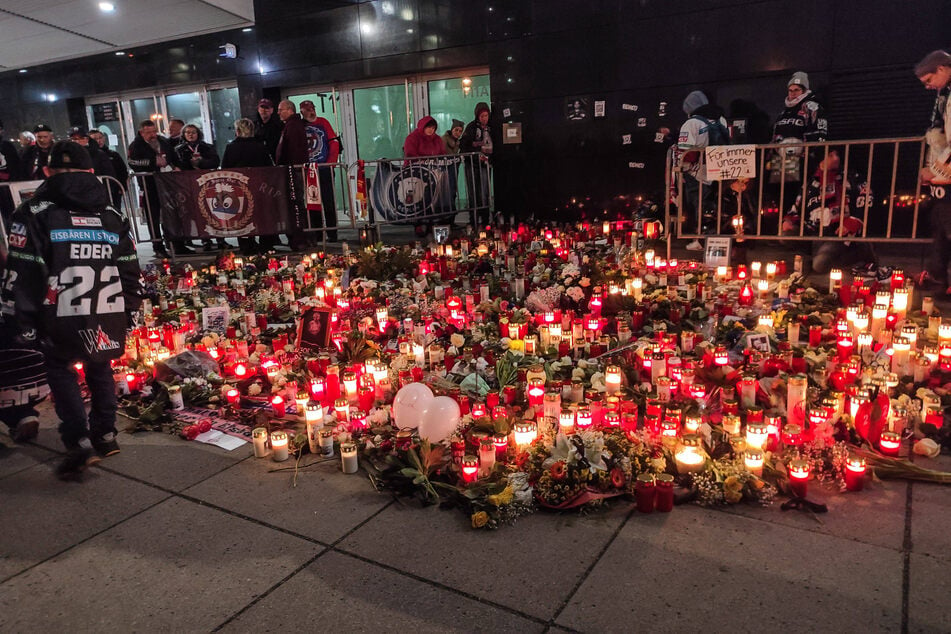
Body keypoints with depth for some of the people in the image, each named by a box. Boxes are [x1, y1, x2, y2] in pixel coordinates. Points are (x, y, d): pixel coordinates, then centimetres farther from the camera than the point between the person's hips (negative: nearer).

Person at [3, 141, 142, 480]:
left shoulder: (35, 213, -3)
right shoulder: (113, 216, 10)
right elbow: (131, 272, 11)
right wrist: (128, 312, 17)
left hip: (63, 319, -4)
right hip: (109, 318, 4)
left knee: (60, 371, 11)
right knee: (100, 369, 20)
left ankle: (80, 443, 1)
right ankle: (105, 435, 26)